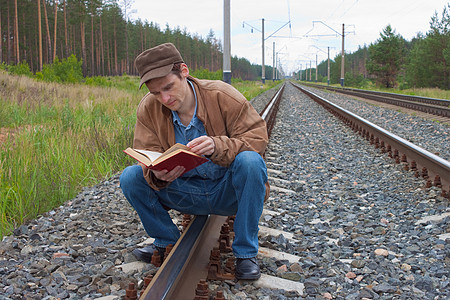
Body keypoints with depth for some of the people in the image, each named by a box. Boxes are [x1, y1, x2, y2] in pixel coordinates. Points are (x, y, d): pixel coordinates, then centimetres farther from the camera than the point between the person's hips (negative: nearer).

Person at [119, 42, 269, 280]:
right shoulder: (148, 109, -7)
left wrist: (217, 146, -37)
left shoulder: (222, 95, -16)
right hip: (185, 193, 3)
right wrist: (157, 174, -33)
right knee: (130, 178, -16)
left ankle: (246, 252, -17)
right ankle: (167, 241, 8)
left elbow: (257, 138, -17)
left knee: (250, 161, -35)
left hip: (227, 191, -2)